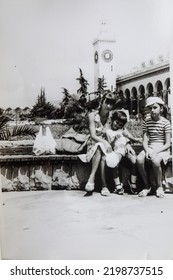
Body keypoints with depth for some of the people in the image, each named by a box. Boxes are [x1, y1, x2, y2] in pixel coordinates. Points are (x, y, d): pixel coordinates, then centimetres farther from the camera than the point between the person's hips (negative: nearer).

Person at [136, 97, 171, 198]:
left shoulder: (165, 122, -3)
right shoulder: (147, 121, 7)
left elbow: (168, 143, -6)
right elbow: (145, 141, 3)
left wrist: (156, 152, -19)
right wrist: (147, 151, -18)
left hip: (162, 149, -3)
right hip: (149, 148, 4)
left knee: (155, 160, -36)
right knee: (139, 159, -28)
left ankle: (159, 187, -9)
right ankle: (147, 186, -8)